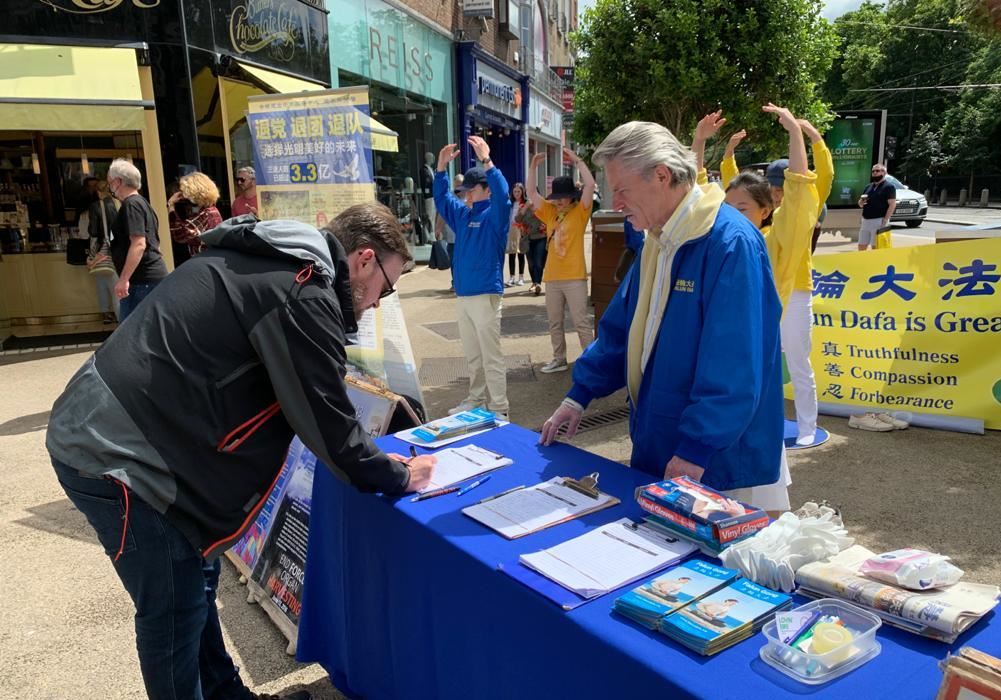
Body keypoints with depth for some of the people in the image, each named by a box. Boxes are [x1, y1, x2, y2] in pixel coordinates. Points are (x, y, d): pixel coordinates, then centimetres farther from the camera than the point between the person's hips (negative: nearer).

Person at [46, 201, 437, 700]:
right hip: (115, 457, -10)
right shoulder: (303, 295, -19)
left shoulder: (266, 263, 12)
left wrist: (373, 460, 17)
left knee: (197, 582, 22)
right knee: (175, 610, 6)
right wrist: (398, 478, 1)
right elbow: (326, 421, -15)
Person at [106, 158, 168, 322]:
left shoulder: (131, 205, -11)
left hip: (142, 279, -10)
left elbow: (139, 244, -22)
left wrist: (124, 279, -24)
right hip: (152, 275, 10)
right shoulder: (141, 202, 19)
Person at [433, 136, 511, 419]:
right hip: (463, 295, 7)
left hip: (485, 295, -7)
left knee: (491, 356, -5)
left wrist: (486, 161, -32)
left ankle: (499, 410, 0)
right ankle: (476, 399, 28)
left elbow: (502, 194, -25)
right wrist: (441, 167, 11)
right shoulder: (462, 214, 14)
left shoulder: (495, 215, -6)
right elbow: (441, 198, 23)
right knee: (472, 356, 16)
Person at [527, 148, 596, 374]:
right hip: (552, 277, 6)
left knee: (581, 322, -4)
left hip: (574, 277, -6)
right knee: (554, 323, 12)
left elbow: (590, 185, -14)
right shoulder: (550, 212, 11)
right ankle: (559, 360, 24)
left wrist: (577, 160, -9)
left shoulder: (580, 212, -2)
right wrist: (534, 165, 4)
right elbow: (531, 192, 12)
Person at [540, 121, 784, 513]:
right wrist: (580, 394, 12)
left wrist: (696, 450, -22)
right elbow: (621, 329, 14)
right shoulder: (658, 241, 7)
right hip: (659, 445, 8)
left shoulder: (731, 243, -22)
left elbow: (734, 367, -24)